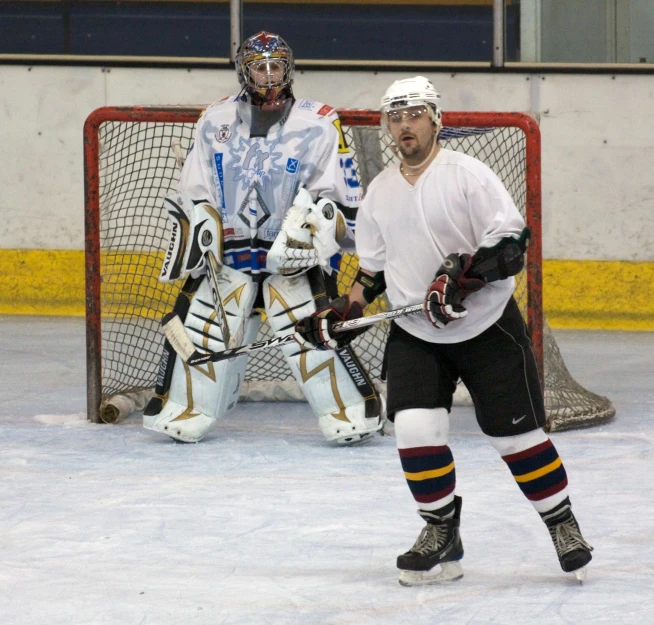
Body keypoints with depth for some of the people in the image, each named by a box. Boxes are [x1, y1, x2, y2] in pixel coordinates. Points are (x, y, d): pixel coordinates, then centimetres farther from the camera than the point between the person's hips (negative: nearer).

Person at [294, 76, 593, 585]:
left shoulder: (467, 175, -12)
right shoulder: (380, 193, 7)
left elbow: (512, 242, -17)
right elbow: (373, 267, 17)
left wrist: (462, 274, -29)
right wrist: (345, 313, 4)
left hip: (488, 327, -4)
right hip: (415, 335, 4)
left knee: (517, 433, -1)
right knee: (415, 428, -13)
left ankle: (563, 525, 17)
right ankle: (441, 536, 2)